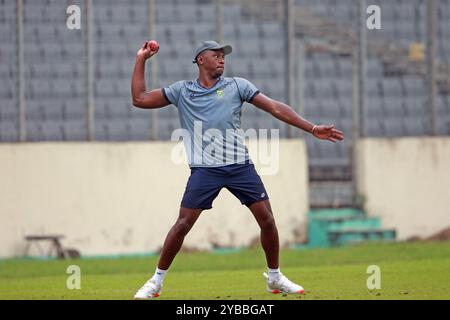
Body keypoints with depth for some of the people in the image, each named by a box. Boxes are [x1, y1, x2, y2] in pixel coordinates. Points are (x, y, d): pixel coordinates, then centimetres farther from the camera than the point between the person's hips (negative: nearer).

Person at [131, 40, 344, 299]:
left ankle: (275, 278, 16)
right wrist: (141, 60, 9)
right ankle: (157, 281, 5)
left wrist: (312, 129, -1)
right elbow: (140, 99, 11)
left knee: (267, 219, -3)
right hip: (205, 169, -1)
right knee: (183, 224, -9)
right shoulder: (181, 91, 9)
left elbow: (275, 108, 5)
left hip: (240, 166, 1)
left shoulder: (237, 85, 8)